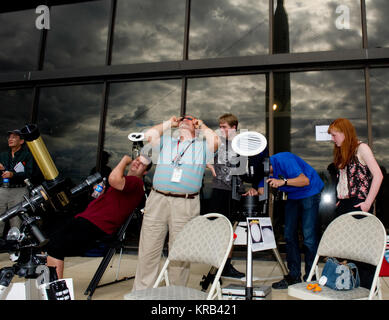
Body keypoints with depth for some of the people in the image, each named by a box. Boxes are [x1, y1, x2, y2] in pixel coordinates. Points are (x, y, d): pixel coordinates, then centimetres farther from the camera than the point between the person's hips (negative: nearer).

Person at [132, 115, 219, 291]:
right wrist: (169, 123, 21)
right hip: (157, 199, 2)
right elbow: (149, 135, 8)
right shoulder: (166, 142, 25)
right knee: (148, 251, 4)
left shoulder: (202, 146, 17)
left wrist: (202, 126, 15)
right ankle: (140, 292, 16)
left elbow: (216, 140, -3)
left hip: (186, 205, -2)